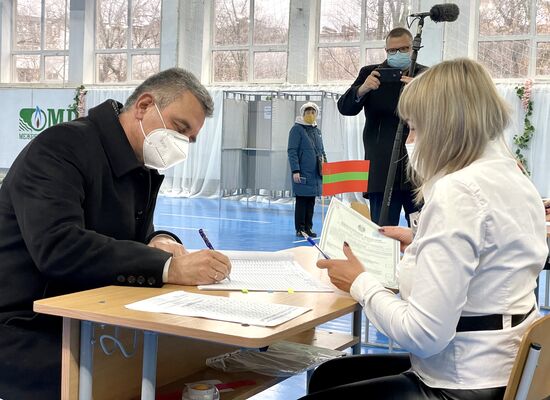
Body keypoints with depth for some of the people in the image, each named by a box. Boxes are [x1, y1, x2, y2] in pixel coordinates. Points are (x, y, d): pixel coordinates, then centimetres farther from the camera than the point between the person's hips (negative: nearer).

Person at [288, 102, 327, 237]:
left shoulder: (317, 131, 16)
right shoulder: (297, 129, -5)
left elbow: (322, 152, 22)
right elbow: (292, 151, -10)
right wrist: (295, 170, -17)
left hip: (315, 173, 6)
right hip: (302, 173, -6)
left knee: (311, 202, 9)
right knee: (301, 201, -1)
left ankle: (308, 228, 16)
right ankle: (300, 229, 5)